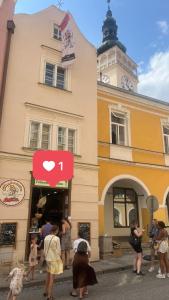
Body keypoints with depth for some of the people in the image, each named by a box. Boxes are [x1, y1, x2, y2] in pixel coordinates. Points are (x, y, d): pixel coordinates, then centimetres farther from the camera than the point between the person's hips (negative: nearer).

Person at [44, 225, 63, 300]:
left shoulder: (46, 238, -2)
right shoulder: (56, 238, -20)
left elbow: (45, 249, 5)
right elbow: (58, 250, -15)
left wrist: (46, 257, 16)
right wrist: (59, 259, 0)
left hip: (48, 259, 6)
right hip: (54, 259, -6)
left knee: (48, 276, 24)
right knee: (52, 278, 3)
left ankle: (46, 292, 37)